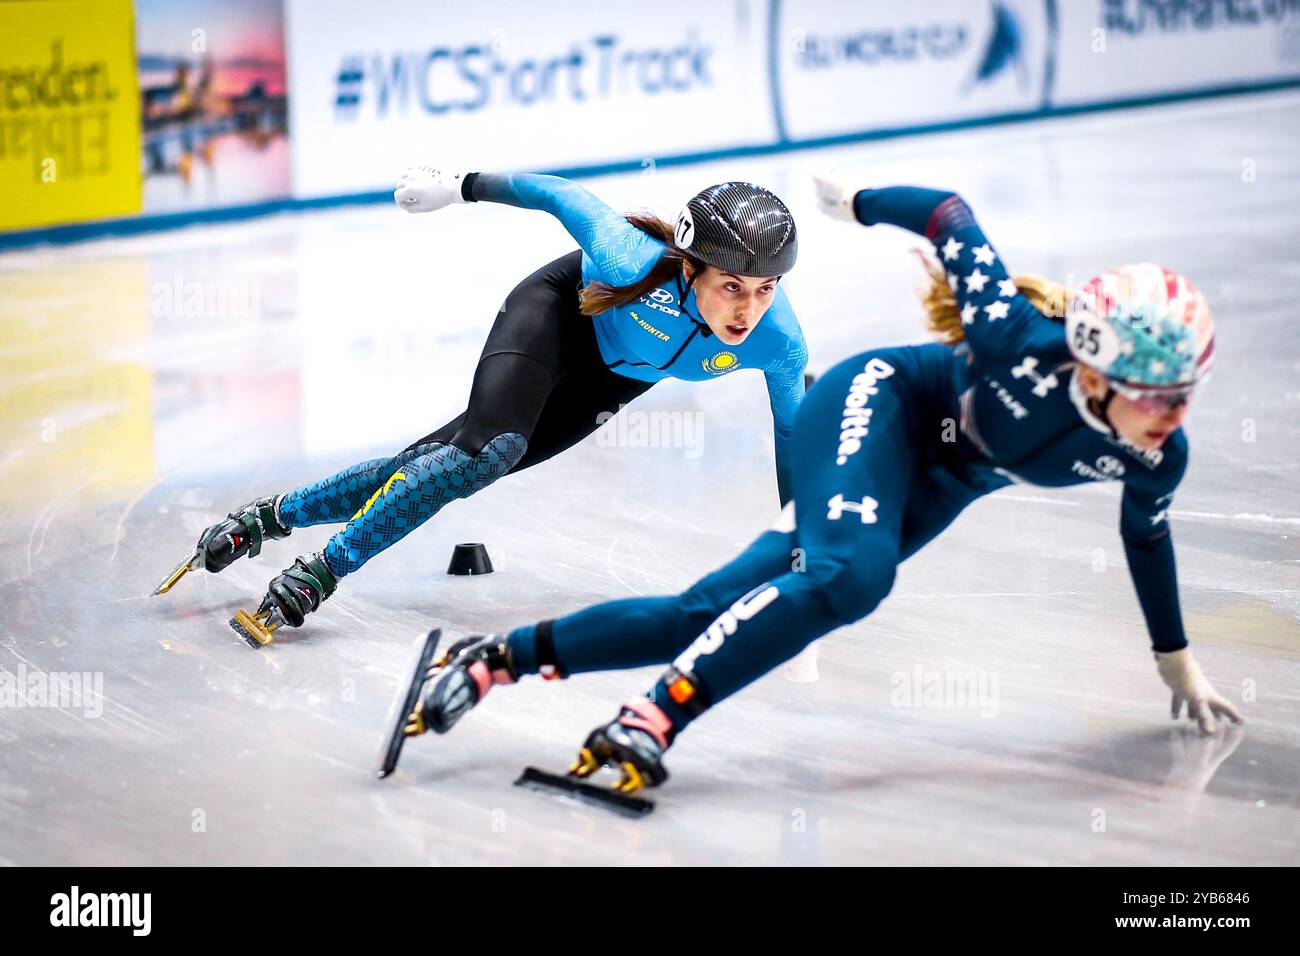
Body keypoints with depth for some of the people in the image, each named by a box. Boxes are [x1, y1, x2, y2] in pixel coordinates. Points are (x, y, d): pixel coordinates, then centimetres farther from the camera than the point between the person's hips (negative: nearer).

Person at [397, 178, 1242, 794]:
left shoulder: (1157, 456, -18)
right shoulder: (1024, 344, -35)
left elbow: (1146, 535, 5)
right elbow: (949, 216, -21)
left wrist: (1176, 659, 18)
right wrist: (859, 202, -4)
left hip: (932, 490, 5)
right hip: (879, 406, -5)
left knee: (710, 616, -4)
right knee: (850, 576, -37)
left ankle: (502, 656, 4)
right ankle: (651, 722, -34)